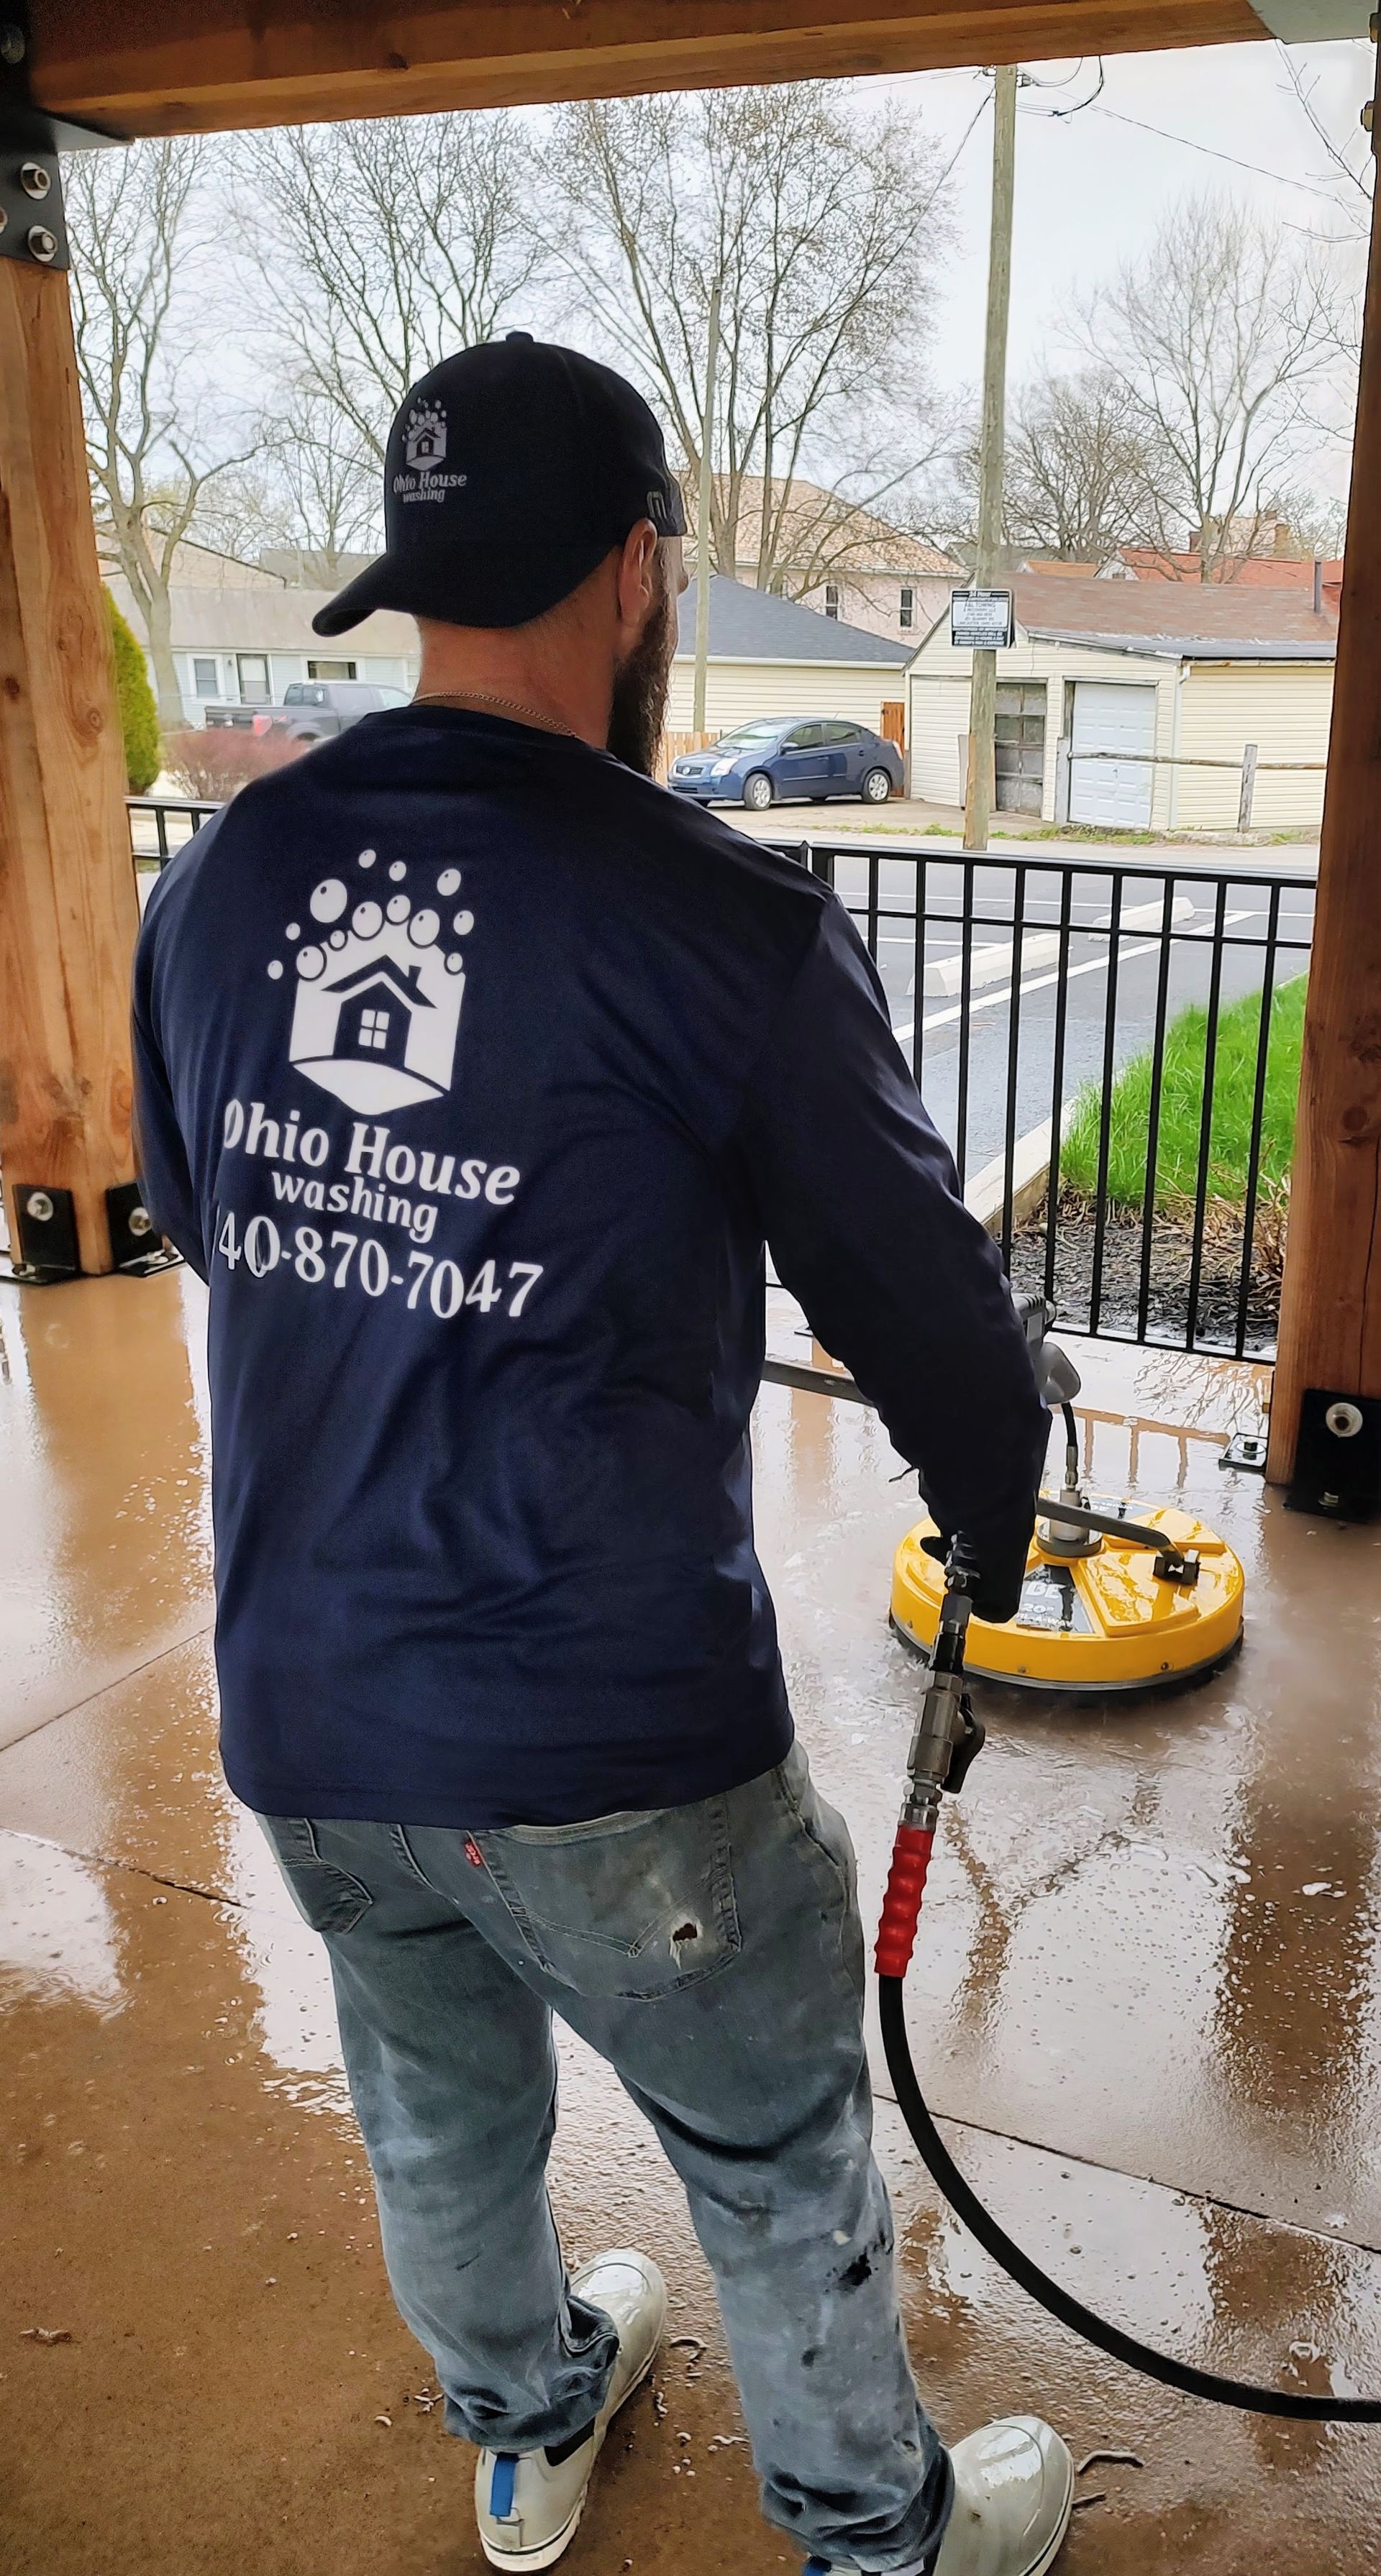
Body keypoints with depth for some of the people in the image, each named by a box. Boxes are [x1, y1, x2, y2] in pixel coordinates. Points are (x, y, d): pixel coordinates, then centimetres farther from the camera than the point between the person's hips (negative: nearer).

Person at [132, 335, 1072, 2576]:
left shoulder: (217, 881, -2)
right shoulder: (725, 923, -18)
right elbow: (917, 1295, -8)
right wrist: (997, 1520, 13)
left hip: (301, 1716, 6)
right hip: (616, 1743, -5)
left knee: (439, 2112, 30)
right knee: (779, 2167, 20)